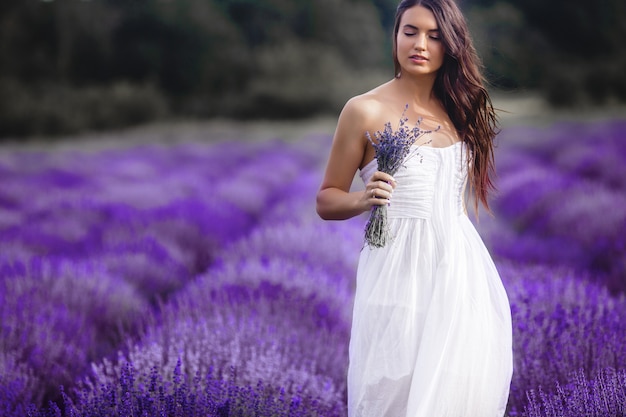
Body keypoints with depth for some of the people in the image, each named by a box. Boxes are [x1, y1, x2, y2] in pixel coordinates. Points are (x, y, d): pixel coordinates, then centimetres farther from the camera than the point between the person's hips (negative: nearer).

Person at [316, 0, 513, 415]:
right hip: (401, 272, -4)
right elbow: (326, 200, 0)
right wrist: (364, 199, -18)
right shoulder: (366, 111, -4)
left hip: (462, 269, 4)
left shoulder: (461, 111, 11)